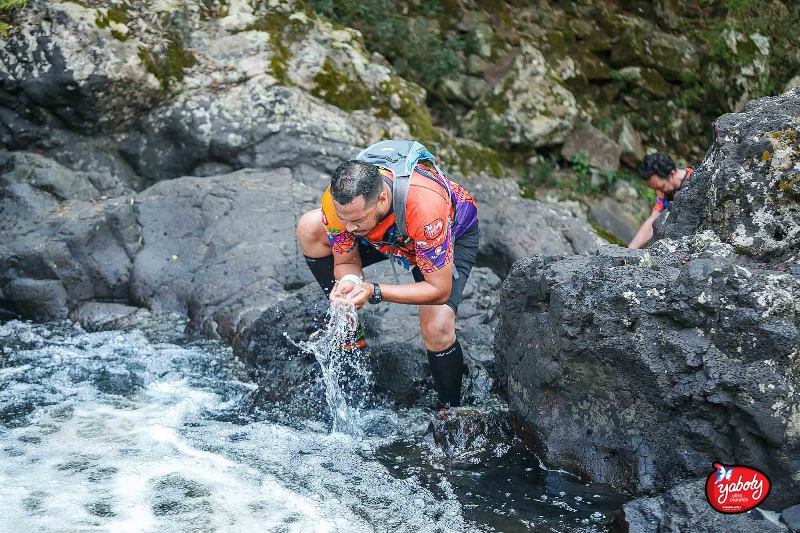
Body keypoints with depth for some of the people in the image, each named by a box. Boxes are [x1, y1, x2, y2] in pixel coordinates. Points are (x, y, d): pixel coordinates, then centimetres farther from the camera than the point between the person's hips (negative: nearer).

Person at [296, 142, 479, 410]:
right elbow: (346, 262, -15)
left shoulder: (424, 205, -46)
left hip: (454, 233, -5)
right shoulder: (337, 200, -32)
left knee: (437, 328, -27)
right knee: (308, 229, -9)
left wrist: (374, 292, -45)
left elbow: (439, 290, -36)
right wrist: (348, 282, -39)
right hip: (393, 234, 5)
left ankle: (450, 411, 0)